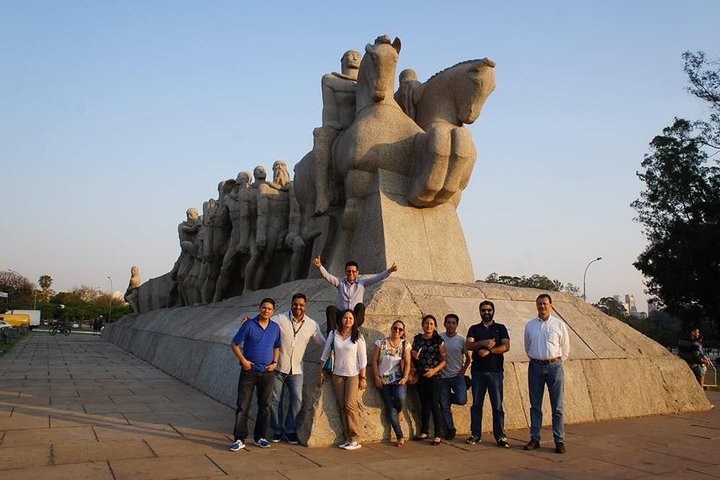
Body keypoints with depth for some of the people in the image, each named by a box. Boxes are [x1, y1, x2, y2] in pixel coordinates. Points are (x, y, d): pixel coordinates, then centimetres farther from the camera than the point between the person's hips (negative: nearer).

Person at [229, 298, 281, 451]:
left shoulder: (275, 328, 6)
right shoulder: (249, 325, -6)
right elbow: (234, 344, -2)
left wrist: (275, 362, 2)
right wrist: (243, 360, -11)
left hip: (267, 372, 4)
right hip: (249, 370, -4)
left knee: (264, 406, 10)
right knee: (243, 406, -4)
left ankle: (260, 437, 22)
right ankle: (239, 439, 2)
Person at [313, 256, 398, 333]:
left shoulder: (362, 283, 9)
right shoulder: (340, 282, 9)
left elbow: (377, 278, -1)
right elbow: (327, 276, -6)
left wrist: (389, 271, -17)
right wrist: (319, 266, -24)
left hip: (356, 317, 0)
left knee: (360, 306, -31)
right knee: (331, 308, -28)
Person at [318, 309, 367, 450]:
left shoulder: (358, 337, -3)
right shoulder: (333, 334, 3)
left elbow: (362, 358, -3)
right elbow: (325, 353, 8)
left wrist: (363, 377, -5)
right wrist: (322, 371, 7)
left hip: (353, 375, -3)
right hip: (337, 374, 3)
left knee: (350, 405, -9)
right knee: (342, 406, 4)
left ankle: (355, 439, -1)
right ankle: (348, 438, 10)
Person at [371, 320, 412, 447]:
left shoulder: (405, 344, 6)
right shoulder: (381, 342, 5)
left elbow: (407, 363, 1)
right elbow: (375, 361, 3)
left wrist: (405, 377, -13)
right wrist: (377, 377, -5)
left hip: (398, 378, -1)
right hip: (383, 379, 1)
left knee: (400, 397, -28)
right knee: (390, 408, -3)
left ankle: (400, 411, 10)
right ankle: (400, 437, 7)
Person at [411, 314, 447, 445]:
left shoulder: (439, 340, -2)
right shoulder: (417, 339, 7)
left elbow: (444, 359, -4)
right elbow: (412, 354, 20)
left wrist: (434, 370, -16)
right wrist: (413, 356, -3)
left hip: (434, 376, -4)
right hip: (420, 376, 4)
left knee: (434, 405, -6)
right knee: (424, 404, 12)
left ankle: (438, 435, 3)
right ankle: (424, 432, 23)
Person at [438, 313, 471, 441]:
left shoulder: (461, 339, -2)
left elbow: (468, 357, 8)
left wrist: (463, 371, 0)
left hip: (457, 376, 0)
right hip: (443, 377, 0)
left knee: (461, 400, -17)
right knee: (444, 406, 2)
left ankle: (450, 398, 17)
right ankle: (450, 429, 19)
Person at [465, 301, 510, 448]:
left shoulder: (500, 328, 10)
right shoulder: (474, 329, 12)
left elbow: (506, 346, -4)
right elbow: (469, 345, -4)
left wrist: (489, 350, -17)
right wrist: (483, 343, -21)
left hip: (496, 371, -1)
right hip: (478, 371, 1)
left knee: (497, 405, -1)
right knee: (476, 404, 4)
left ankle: (500, 436, 4)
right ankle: (475, 435, 11)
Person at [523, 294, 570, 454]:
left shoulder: (559, 324, 2)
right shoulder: (529, 325, 7)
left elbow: (565, 348, 12)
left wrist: (557, 361, 11)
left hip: (554, 366, -2)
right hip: (535, 367, 2)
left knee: (557, 406, 1)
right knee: (535, 406, 6)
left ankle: (559, 441, 8)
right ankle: (535, 439, 13)